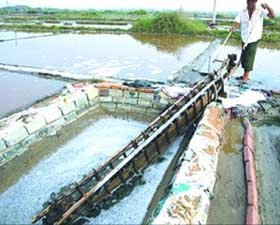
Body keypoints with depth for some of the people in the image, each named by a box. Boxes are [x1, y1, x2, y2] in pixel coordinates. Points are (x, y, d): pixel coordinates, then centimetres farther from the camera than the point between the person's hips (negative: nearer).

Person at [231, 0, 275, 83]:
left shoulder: (260, 11, -6)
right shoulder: (242, 12, 0)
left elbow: (273, 15, -15)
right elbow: (237, 22, -9)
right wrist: (234, 27, -33)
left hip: (254, 39, -4)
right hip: (244, 39, 4)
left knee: (249, 58, -3)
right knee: (243, 58, 11)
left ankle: (246, 77, 8)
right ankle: (244, 75, 26)